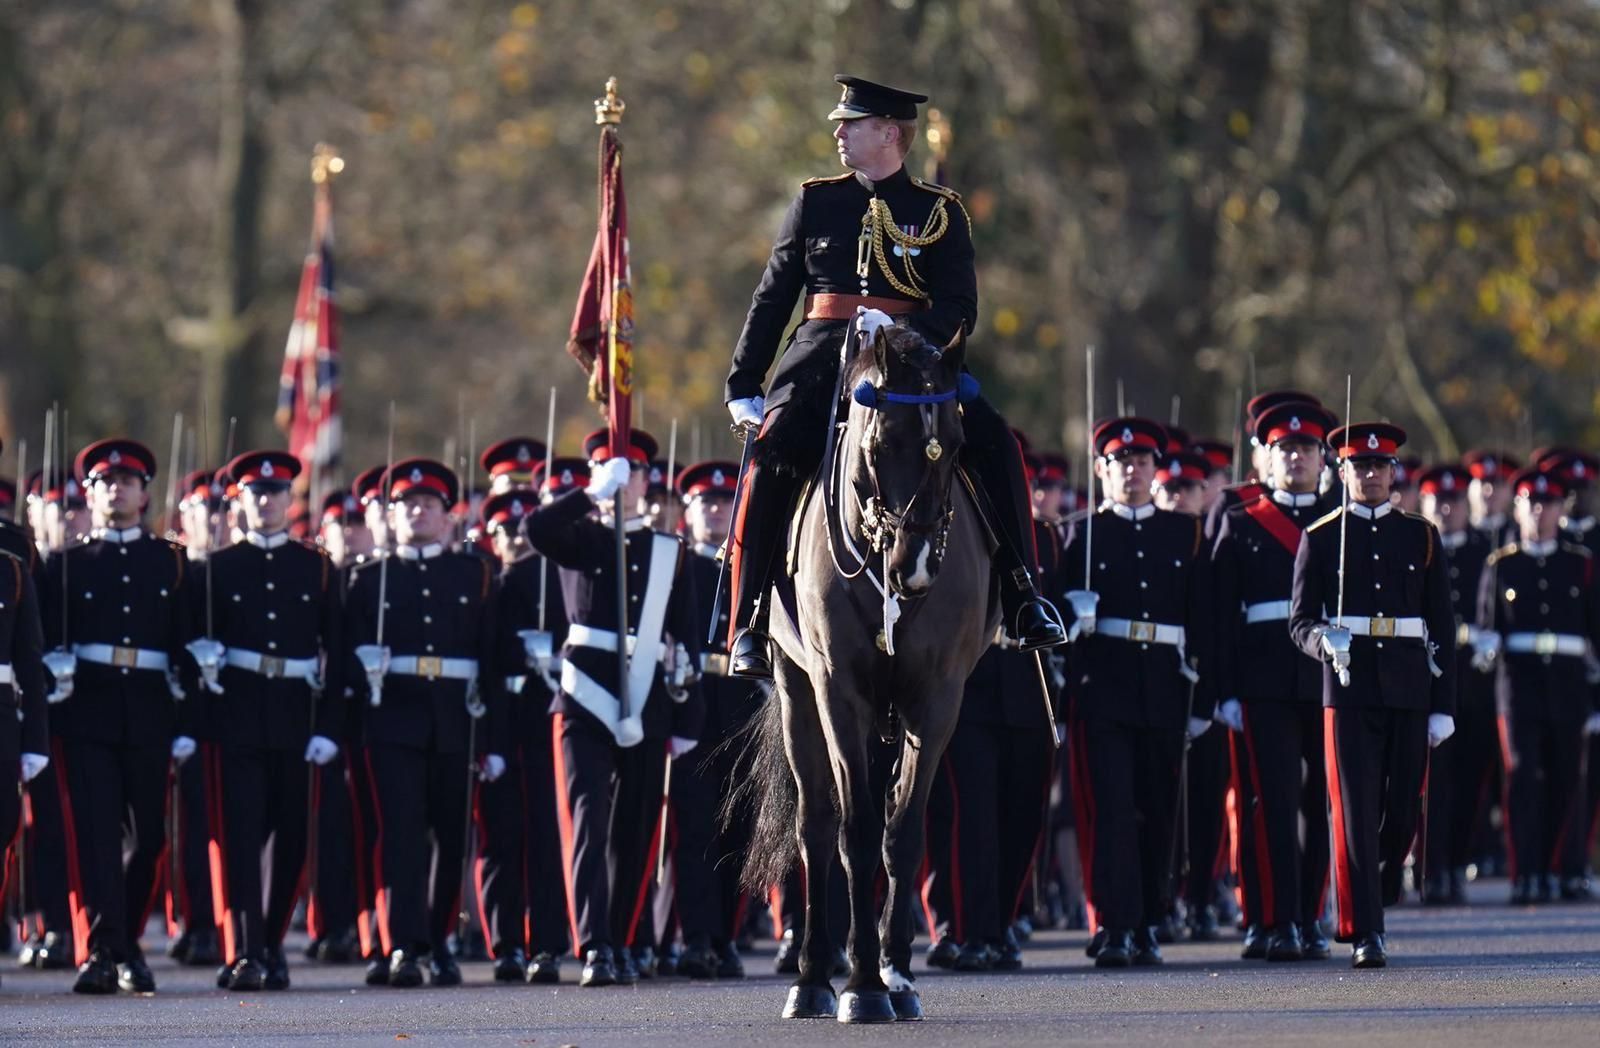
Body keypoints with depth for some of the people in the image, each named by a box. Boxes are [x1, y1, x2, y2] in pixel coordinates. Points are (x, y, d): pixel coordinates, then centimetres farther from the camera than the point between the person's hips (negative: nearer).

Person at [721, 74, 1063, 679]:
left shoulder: (939, 213, 8)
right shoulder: (816, 203, 14)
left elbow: (958, 311, -1)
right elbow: (772, 300, 16)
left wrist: (902, 332, -21)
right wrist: (743, 387, 10)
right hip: (822, 359, 1)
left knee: (994, 446, -24)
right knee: (769, 462, -26)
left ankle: (1022, 596, -14)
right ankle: (748, 624, -21)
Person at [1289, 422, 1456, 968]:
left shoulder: (1421, 536, 11)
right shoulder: (1320, 539, 6)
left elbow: (1441, 625, 11)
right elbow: (1300, 620, 4)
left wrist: (1444, 704, 4)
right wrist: (1325, 640, -20)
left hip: (1409, 692, 2)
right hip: (1349, 689, -2)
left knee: (1403, 811, 4)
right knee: (1355, 811, -8)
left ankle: (1375, 898, 27)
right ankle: (1365, 932, -9)